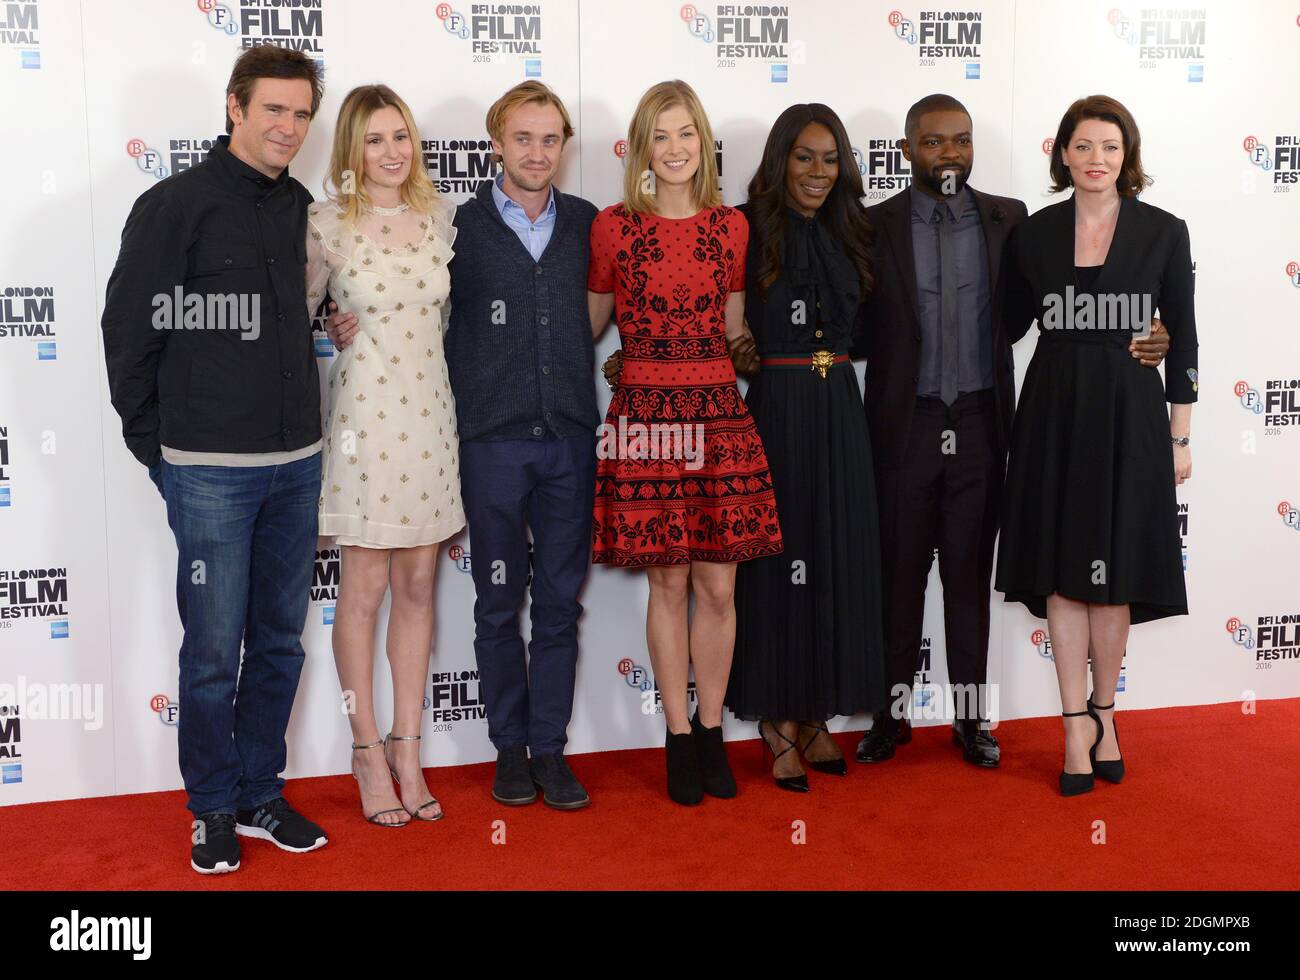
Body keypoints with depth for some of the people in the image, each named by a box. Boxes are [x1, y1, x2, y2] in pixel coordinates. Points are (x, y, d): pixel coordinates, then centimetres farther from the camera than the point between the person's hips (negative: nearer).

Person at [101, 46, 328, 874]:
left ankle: (261, 794, 27)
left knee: (281, 641, 12)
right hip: (210, 470, -5)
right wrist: (158, 448, -3)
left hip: (297, 463, 5)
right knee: (214, 650, 3)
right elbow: (129, 330, -6)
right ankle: (214, 809, 21)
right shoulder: (176, 205, -7)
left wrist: (302, 431, 8)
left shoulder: (302, 209, 8)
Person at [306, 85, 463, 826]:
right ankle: (368, 751, 18)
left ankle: (408, 747, 20)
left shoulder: (439, 216, 7)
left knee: (419, 585, 8)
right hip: (365, 415, -4)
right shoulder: (327, 223, -5)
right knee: (366, 588, 3)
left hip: (432, 414, 4)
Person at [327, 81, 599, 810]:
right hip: (493, 440, -2)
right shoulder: (460, 228, 1)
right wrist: (352, 329, -12)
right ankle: (511, 747, 20)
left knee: (561, 601, 6)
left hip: (570, 437, 2)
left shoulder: (587, 224, 8)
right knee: (499, 603, 7)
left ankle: (550, 749, 17)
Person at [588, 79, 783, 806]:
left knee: (719, 585, 4)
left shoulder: (731, 226, 9)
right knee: (669, 583, 3)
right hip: (648, 414, -2)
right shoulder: (614, 226, 1)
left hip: (719, 413, 2)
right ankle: (680, 740, 16)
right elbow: (590, 324, 10)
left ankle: (711, 733, 20)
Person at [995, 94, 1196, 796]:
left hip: (1128, 412, -1)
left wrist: (1180, 435, 2)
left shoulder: (1164, 232, 1)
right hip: (1054, 412, 1)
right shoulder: (1034, 233, 4)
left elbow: (1182, 338, 3)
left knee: (1115, 573, 5)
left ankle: (1103, 711, 22)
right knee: (1063, 572, 3)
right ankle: (1079, 723, 12)